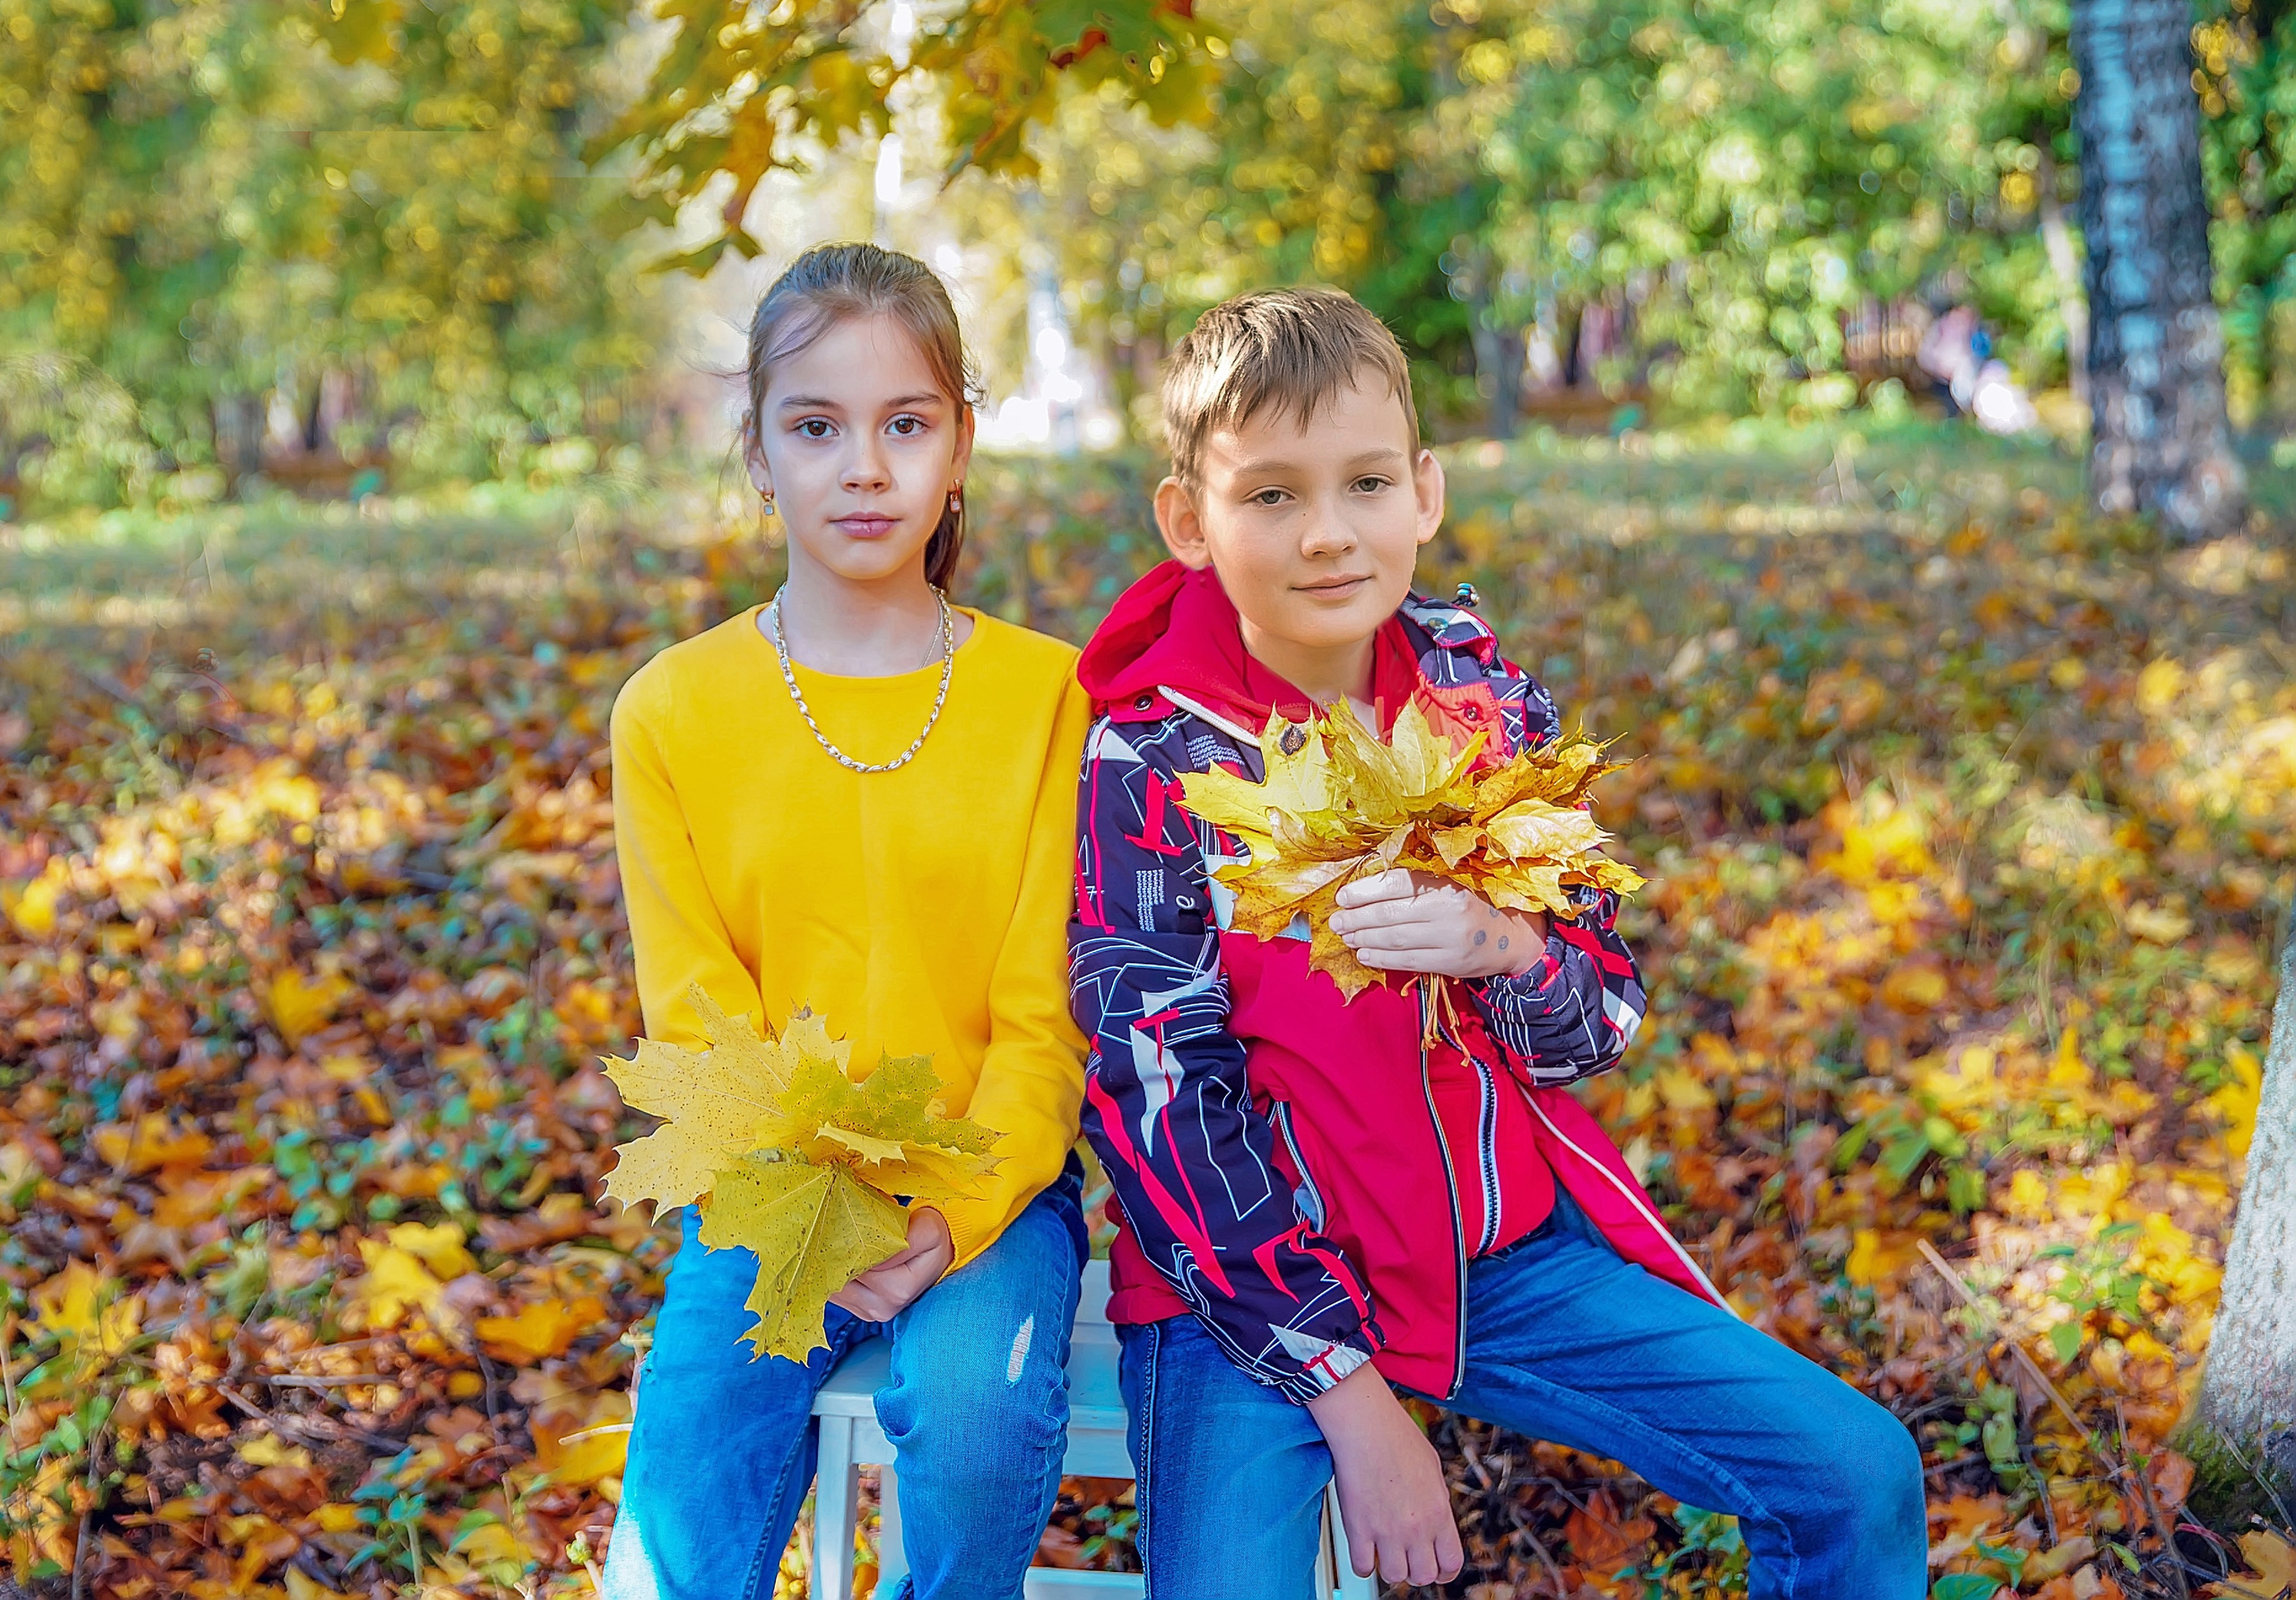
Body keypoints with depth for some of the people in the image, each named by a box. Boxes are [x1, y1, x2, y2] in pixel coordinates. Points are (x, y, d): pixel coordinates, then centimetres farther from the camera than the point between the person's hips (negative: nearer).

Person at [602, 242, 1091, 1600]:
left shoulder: (1045, 694, 0)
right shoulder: (674, 711, 3)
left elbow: (1047, 1008, -3)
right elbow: (698, 1016, 0)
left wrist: (958, 1216, -19)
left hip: (988, 1183, 0)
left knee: (977, 1412, -28)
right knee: (685, 1486, -25)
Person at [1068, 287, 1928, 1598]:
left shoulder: (1492, 705, 2)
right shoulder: (1152, 757, -10)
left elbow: (1605, 1017, 4)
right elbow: (1162, 1099, -13)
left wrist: (1502, 948, -22)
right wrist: (1350, 1396, -17)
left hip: (1516, 1244, 4)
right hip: (1255, 1277, -4)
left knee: (1861, 1477, -2)